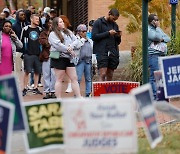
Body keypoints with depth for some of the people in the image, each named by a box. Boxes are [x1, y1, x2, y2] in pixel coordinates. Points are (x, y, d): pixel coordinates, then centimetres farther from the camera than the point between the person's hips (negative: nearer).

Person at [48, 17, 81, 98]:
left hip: (69, 58, 6)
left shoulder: (68, 32, 15)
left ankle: (79, 97, 4)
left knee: (74, 78, 3)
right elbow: (57, 45, -16)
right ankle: (58, 99, 4)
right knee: (59, 80, 0)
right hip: (59, 58, -6)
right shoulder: (52, 34, -3)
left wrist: (71, 47, -13)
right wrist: (68, 50, -15)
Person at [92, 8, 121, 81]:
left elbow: (118, 42, 22)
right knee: (102, 74, -13)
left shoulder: (115, 25, 18)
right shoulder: (98, 23, 2)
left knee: (110, 76, 4)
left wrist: (118, 36, 0)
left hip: (113, 53, 5)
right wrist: (108, 33, -12)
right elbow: (94, 36, -9)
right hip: (102, 52, -5)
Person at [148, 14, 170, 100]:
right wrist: (157, 27, -6)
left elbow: (168, 38, 16)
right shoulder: (148, 30, -5)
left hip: (162, 55, 8)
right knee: (154, 76, -10)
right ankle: (154, 96, -11)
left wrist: (162, 39, -5)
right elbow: (158, 37, -18)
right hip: (153, 55, -8)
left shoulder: (158, 29, 21)